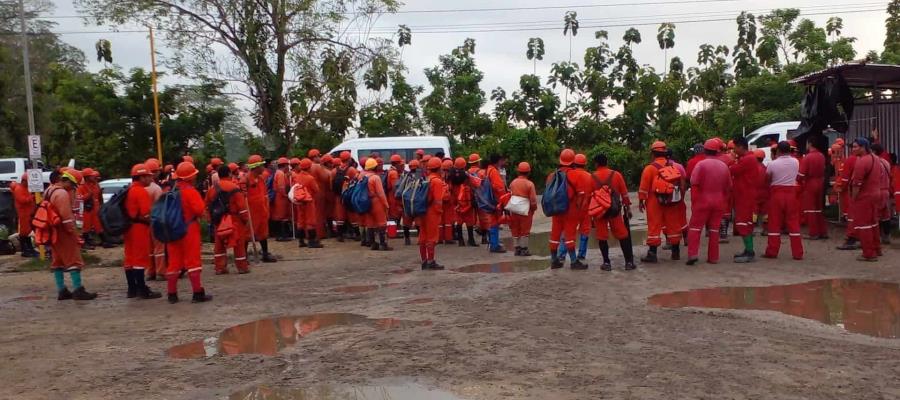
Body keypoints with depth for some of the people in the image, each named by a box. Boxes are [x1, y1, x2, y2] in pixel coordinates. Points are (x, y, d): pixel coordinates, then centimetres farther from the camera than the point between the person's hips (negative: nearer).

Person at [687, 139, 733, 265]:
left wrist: (694, 201, -6)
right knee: (714, 229, 10)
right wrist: (723, 201, 18)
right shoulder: (724, 166, 6)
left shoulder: (701, 164, -9)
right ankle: (713, 257, 11)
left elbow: (694, 184, -12)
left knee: (695, 227, 0)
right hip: (718, 203, 4)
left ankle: (693, 254, -11)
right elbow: (728, 187, 10)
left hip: (702, 201, -4)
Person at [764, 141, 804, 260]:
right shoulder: (795, 162, -1)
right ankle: (798, 253, 7)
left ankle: (772, 252, 7)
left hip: (776, 193, -2)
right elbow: (796, 175, 12)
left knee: (774, 223, 4)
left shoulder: (773, 164, -10)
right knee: (793, 222, 6)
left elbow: (767, 178, -2)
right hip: (791, 193, 2)